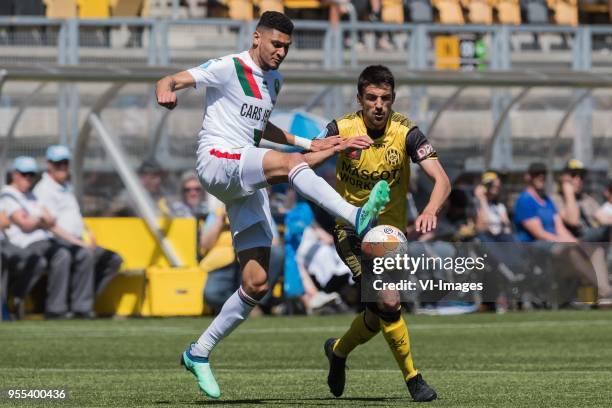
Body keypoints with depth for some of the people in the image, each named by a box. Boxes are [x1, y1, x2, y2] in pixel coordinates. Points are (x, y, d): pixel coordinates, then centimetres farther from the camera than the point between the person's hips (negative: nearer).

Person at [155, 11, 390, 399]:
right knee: (288, 163, -34)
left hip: (248, 185, 8)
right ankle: (356, 217, -48)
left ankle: (199, 353, 10)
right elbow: (169, 82, -11)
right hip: (217, 160, -8)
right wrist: (167, 92, -35)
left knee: (257, 284, -1)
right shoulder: (227, 69, -4)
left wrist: (311, 145, 27)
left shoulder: (274, 81, 19)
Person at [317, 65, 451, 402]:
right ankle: (412, 378, -5)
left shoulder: (406, 133, -15)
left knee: (377, 315, 11)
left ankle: (338, 350, 42)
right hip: (351, 231, -3)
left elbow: (442, 180, -22)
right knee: (389, 303, -20)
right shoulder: (342, 130, -13)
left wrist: (430, 210, -43)